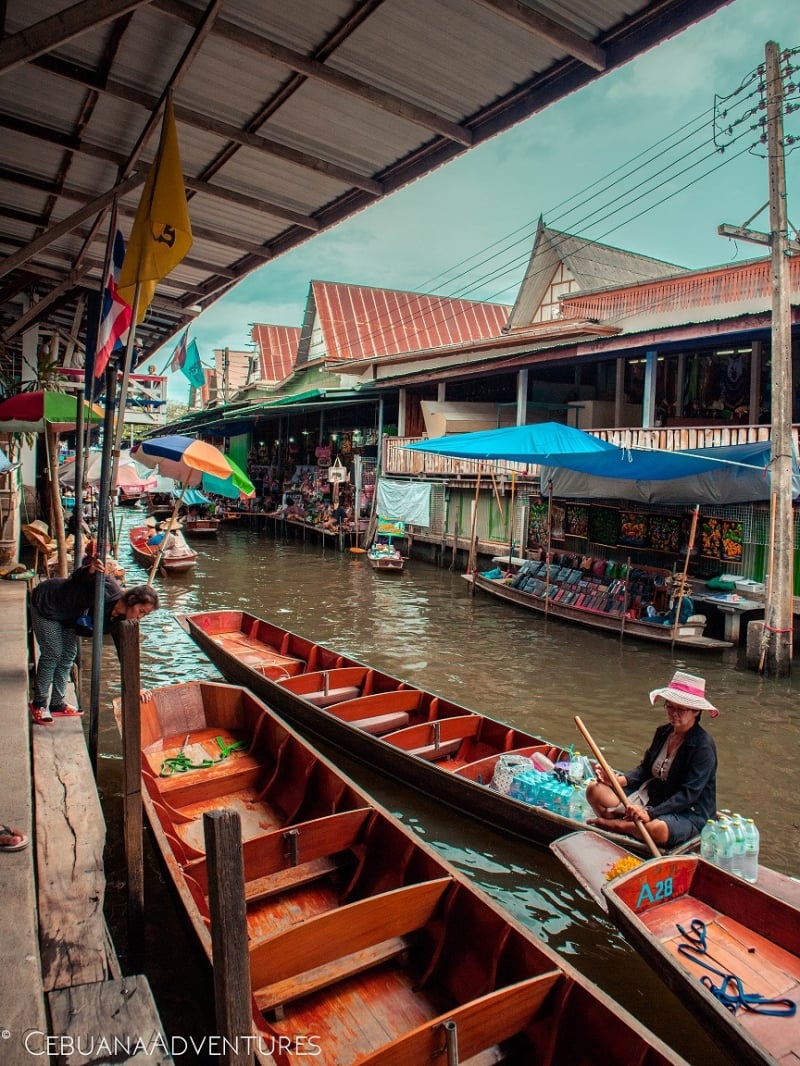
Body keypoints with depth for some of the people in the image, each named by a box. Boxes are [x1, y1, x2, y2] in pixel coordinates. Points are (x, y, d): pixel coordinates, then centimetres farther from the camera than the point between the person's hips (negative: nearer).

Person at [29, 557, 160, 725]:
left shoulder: (118, 621, -11)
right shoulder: (109, 590, -33)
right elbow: (77, 576, -24)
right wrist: (90, 570, -50)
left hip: (67, 617, 7)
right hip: (46, 603, -7)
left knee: (69, 654, 8)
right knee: (52, 654, -4)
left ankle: (58, 704, 23)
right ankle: (39, 705, 12)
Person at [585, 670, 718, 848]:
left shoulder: (703, 746, -17)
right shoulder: (663, 732, 5)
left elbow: (688, 795, -22)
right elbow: (645, 768, 10)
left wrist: (650, 813, -31)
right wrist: (619, 779, -11)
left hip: (689, 813, -7)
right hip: (651, 796, 7)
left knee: (657, 829, -41)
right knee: (595, 790, -5)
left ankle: (613, 823, -16)